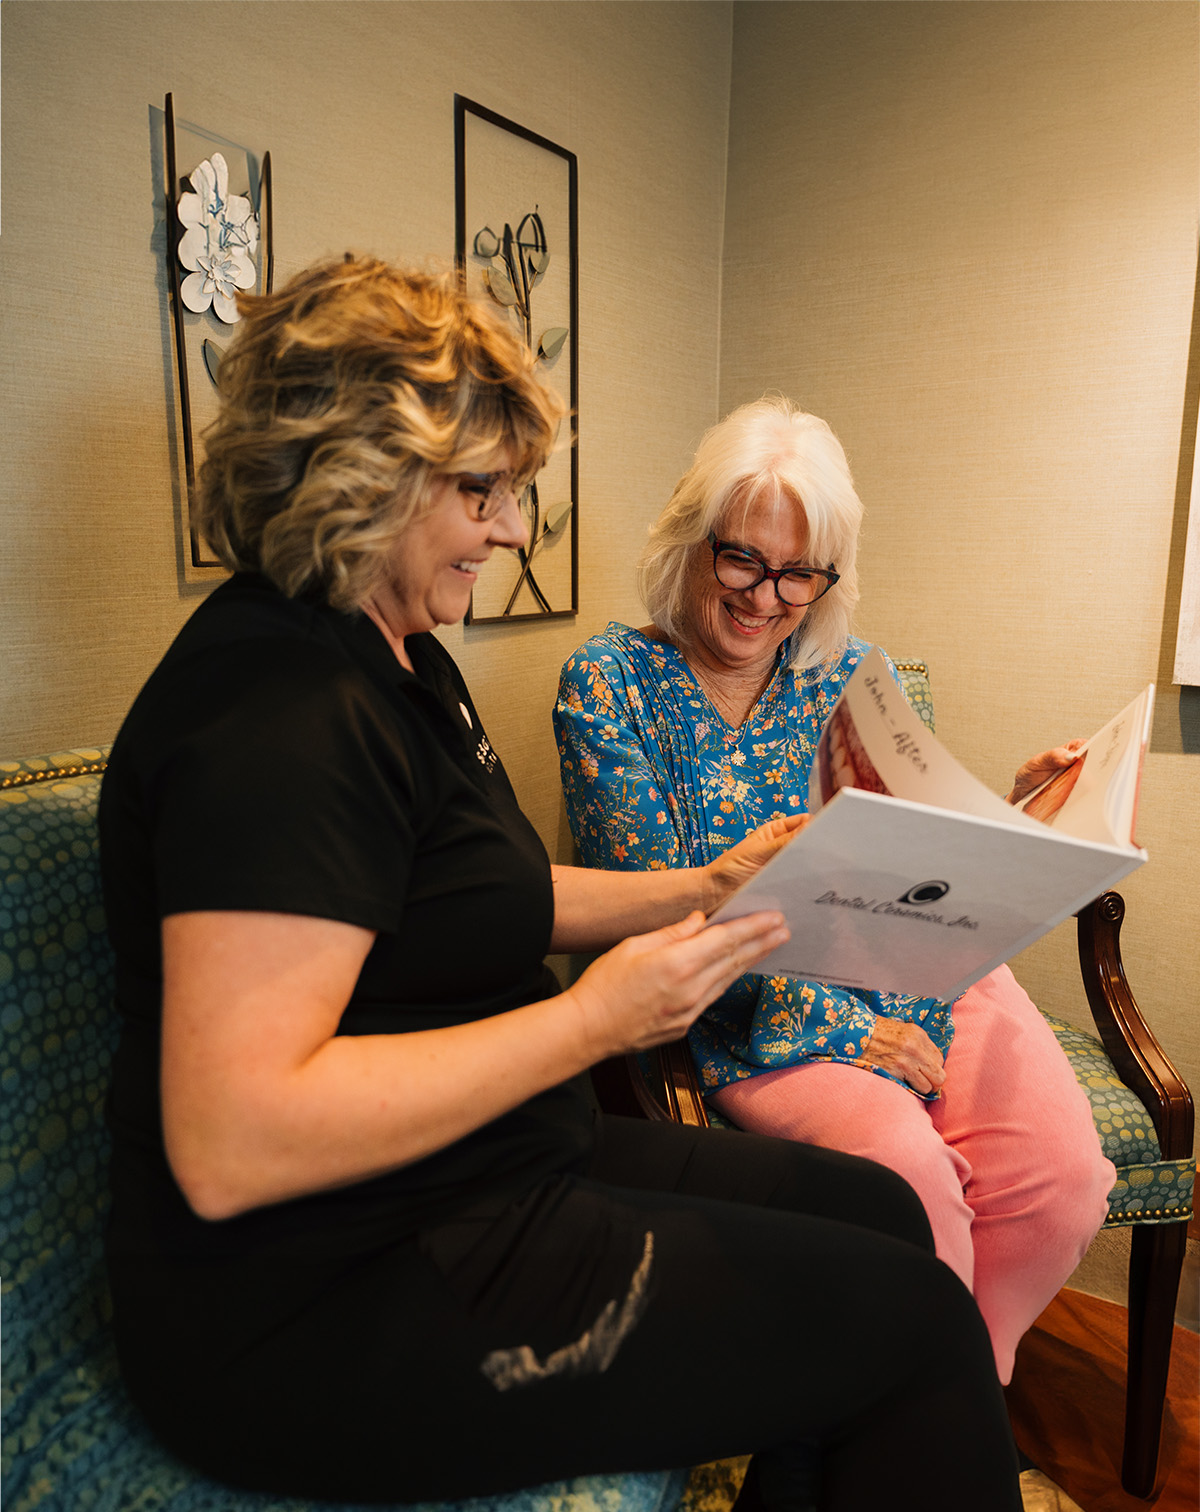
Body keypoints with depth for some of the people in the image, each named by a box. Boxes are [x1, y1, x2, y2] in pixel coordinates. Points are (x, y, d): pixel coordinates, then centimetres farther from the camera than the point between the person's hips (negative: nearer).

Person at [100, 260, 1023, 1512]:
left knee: (876, 1209, 10)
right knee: (918, 1323, -8)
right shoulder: (277, 712, -23)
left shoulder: (399, 662, 11)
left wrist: (703, 889, 6)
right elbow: (228, 1143, -28)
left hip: (475, 1172, 10)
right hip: (324, 1315, -9)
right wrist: (594, 1020, -23)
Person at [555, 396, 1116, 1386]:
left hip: (911, 973, 4)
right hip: (750, 1014, -4)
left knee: (1062, 1174, -17)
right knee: (905, 1165, -28)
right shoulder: (610, 684, -4)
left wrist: (1017, 812, -8)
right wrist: (833, 1025, -16)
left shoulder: (848, 674, 8)